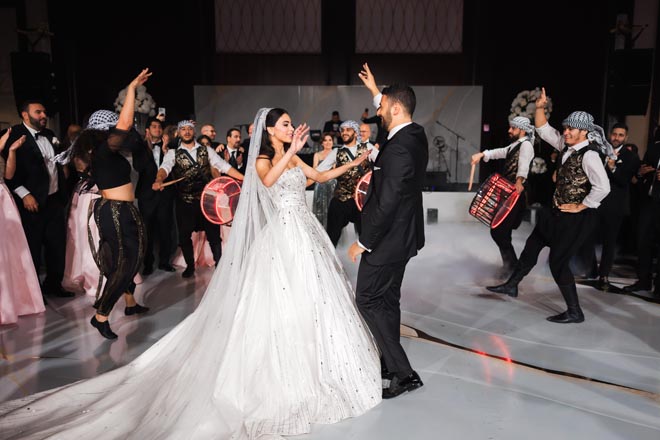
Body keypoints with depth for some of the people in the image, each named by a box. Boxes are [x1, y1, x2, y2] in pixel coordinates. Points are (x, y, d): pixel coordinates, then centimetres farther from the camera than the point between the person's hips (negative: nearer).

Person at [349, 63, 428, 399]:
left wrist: (363, 242, -17)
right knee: (387, 299, 18)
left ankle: (403, 372, 5)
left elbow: (387, 204, -26)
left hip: (387, 237, -10)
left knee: (368, 299, 0)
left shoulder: (399, 148, -25)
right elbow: (389, 113, 30)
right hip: (401, 234, 10)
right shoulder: (415, 134, 4)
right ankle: (390, 364, 33)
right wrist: (375, 90, 33)